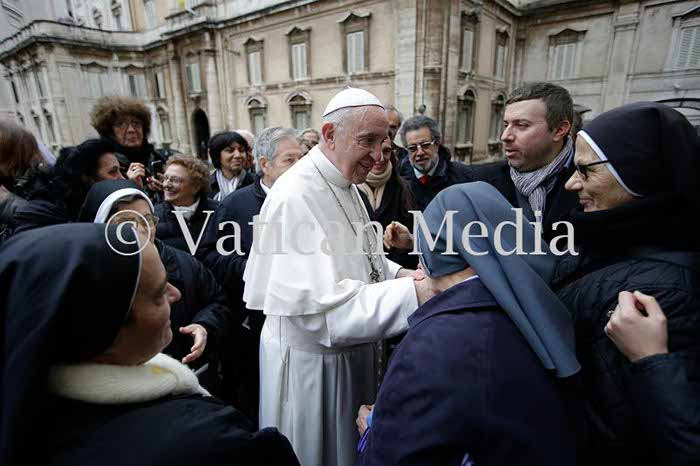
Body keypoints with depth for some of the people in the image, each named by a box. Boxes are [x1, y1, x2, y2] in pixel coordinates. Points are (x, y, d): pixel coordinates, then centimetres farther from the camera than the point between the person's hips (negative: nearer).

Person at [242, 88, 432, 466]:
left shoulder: (343, 184, 4)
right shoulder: (297, 195, -26)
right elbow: (319, 307, -31)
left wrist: (397, 273, -4)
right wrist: (413, 293, -32)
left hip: (349, 349, 8)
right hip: (313, 360, -8)